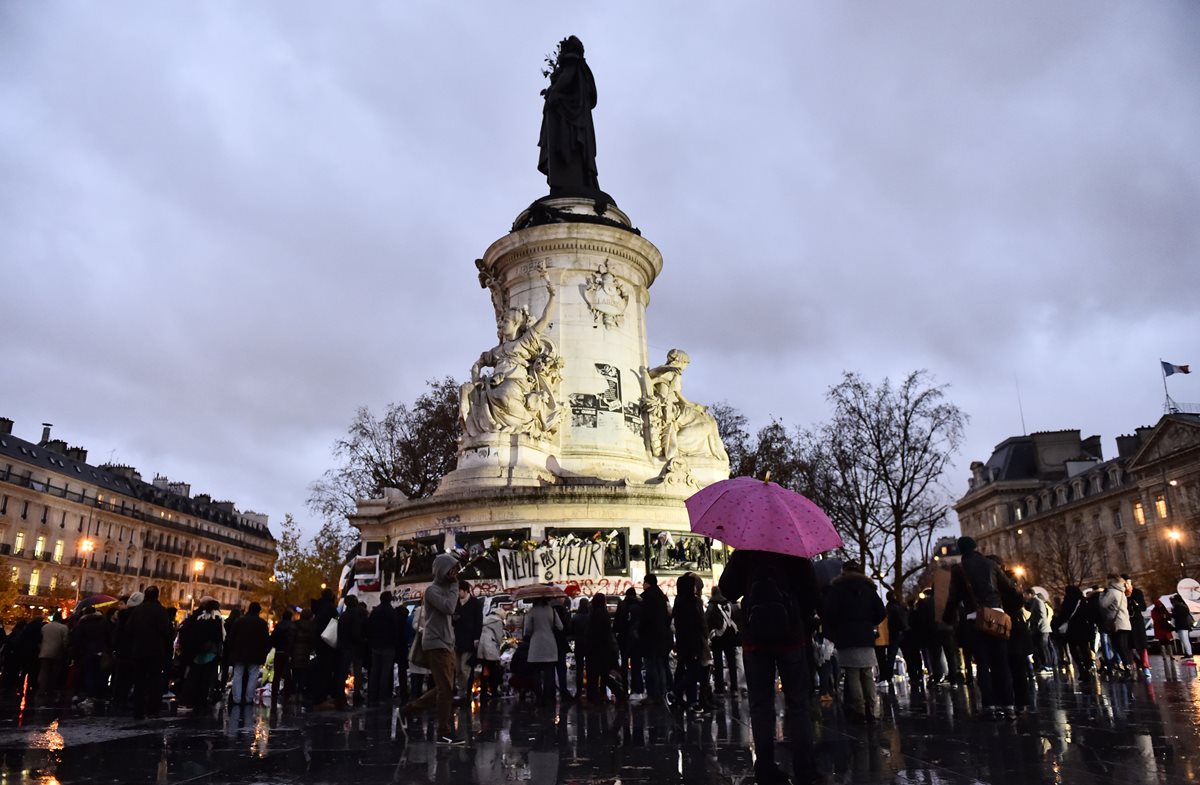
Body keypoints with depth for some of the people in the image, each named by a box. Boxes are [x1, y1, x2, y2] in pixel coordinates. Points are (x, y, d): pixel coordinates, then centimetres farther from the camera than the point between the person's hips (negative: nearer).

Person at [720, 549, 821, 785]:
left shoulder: (742, 554, -2)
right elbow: (811, 592, -5)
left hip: (754, 638, 1)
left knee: (760, 704, 7)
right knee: (797, 703, 6)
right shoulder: (795, 553, -4)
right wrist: (806, 623, 11)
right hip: (791, 636, -1)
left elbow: (727, 589, -1)